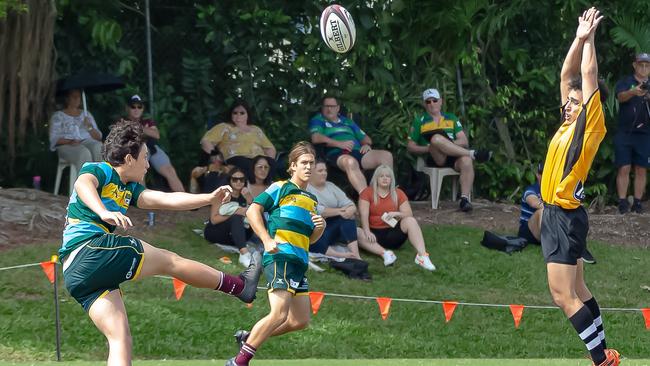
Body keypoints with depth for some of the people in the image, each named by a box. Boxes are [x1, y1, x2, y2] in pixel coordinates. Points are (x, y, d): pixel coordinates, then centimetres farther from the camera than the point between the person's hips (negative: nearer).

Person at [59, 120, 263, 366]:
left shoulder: (129, 189, 24)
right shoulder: (98, 171, -2)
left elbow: (167, 199, 20)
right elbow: (82, 184, -25)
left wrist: (210, 198, 13)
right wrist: (104, 213, -44)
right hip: (91, 248, -10)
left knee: (120, 340, 0)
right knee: (169, 261, 2)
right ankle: (240, 286, 16)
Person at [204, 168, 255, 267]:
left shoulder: (245, 195, 4)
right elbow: (213, 219, -16)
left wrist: (249, 198, -19)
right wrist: (235, 213, -24)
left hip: (233, 236, 5)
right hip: (214, 232, -5)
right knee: (236, 218, -33)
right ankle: (244, 253, -54)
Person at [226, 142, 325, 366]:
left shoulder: (312, 200, 23)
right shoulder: (281, 188, 2)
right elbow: (253, 210, -8)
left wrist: (320, 228, 7)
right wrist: (267, 240, -19)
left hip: (299, 262, 8)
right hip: (280, 257, -8)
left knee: (300, 321, 7)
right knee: (279, 314, -20)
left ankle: (249, 338, 20)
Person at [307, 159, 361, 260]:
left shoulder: (330, 186, 16)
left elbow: (348, 203, 5)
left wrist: (351, 209, -20)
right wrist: (339, 211, -19)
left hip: (331, 227, 6)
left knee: (347, 216, -21)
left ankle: (355, 255, -34)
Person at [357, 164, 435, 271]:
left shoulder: (398, 193, 8)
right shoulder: (367, 193, 1)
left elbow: (409, 214, 2)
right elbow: (364, 215, -10)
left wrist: (397, 214, -19)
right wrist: (367, 232, -28)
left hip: (393, 233, 1)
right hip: (375, 234, -1)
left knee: (410, 221, -26)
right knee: (356, 233, -32)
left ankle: (422, 256, -42)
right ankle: (385, 253, -46)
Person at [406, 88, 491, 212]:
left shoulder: (451, 119, 26)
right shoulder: (419, 122, 21)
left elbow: (464, 141, 15)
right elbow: (410, 146, 14)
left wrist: (450, 144, -7)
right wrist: (428, 148, -5)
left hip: (454, 159, 2)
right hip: (435, 159, -2)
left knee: (466, 160, -36)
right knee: (437, 138, -35)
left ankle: (465, 199, -41)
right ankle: (473, 154, -33)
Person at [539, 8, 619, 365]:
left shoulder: (590, 127, -10)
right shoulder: (568, 125, 10)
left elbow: (589, 75, -10)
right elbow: (567, 75, 14)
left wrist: (589, 38, -3)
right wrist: (579, 38, 10)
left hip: (566, 216, -9)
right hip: (554, 213, 9)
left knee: (564, 295, -11)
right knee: (576, 291, 12)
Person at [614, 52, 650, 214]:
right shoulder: (625, 82, 4)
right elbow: (621, 96, -16)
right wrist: (634, 92, -38)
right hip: (625, 133, -3)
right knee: (624, 168, -5)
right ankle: (622, 202, -4)